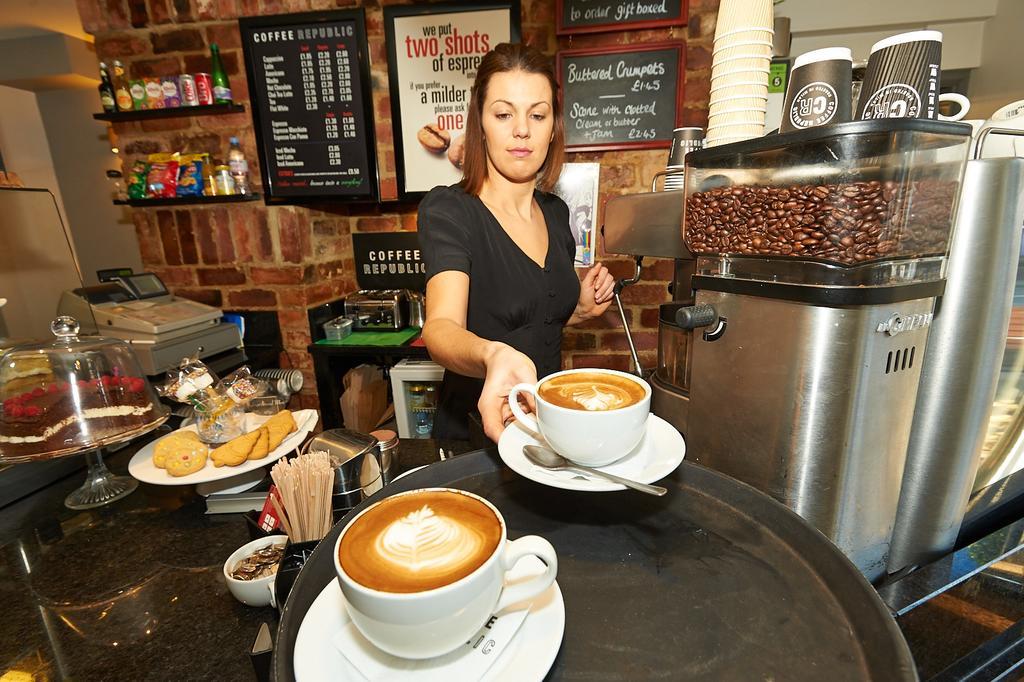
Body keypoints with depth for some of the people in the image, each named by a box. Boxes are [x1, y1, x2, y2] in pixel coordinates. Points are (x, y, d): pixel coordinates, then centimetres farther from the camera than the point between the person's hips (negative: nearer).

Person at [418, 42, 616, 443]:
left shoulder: (555, 213, 2)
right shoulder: (446, 210, -16)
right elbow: (442, 326, -32)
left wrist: (581, 309, -5)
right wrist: (493, 356, -52)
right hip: (473, 435, -4)